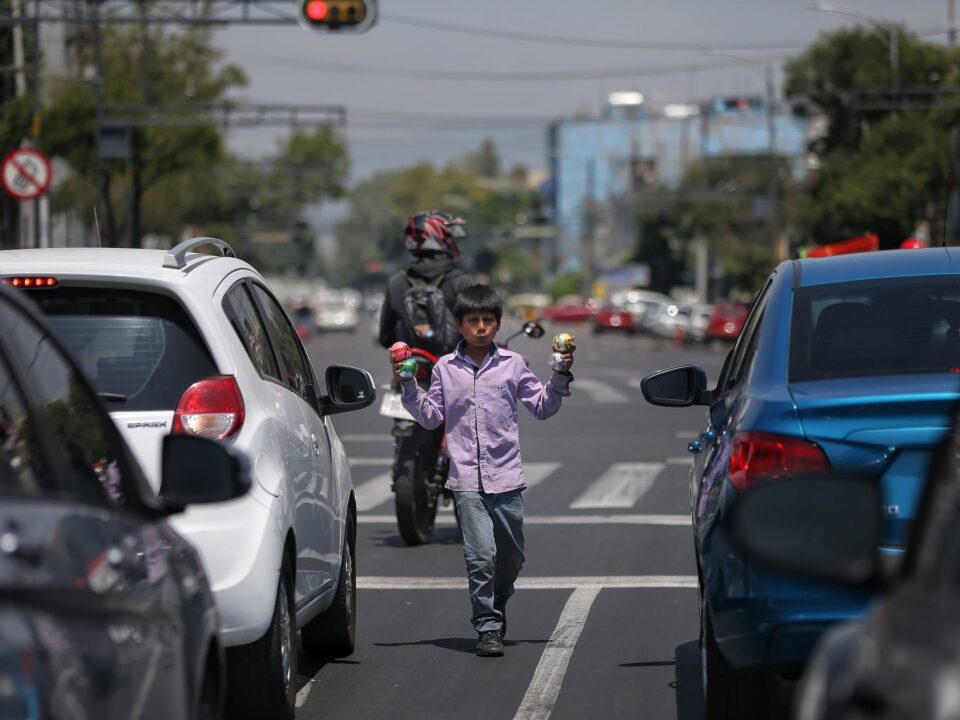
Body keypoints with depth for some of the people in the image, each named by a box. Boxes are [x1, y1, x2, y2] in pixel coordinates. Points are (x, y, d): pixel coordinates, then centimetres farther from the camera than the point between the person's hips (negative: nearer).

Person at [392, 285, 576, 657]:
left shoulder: (512, 364, 5)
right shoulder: (446, 368, 5)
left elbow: (542, 407, 12)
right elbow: (431, 416, 10)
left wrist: (560, 378, -1)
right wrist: (408, 386, -1)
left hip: (506, 476, 1)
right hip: (467, 478, -1)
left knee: (511, 556, 11)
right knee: (480, 556, -11)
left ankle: (497, 604, 38)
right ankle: (487, 626, -3)